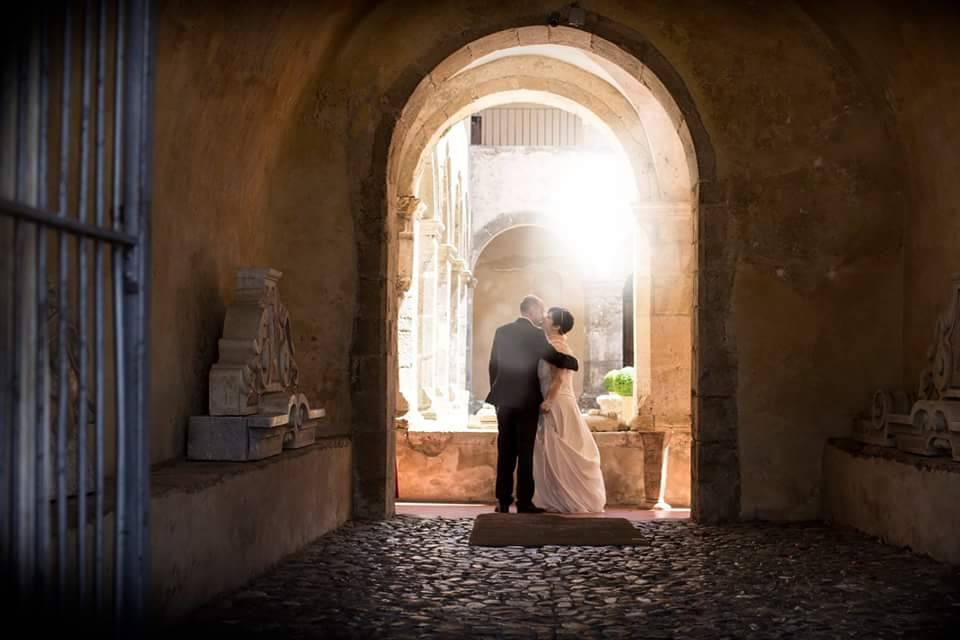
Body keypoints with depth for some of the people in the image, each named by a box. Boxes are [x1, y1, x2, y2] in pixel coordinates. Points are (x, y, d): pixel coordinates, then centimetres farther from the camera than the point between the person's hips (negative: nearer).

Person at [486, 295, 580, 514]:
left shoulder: (502, 331, 8)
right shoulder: (535, 334, -9)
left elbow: (493, 364, 10)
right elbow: (554, 358, -13)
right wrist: (574, 362, 7)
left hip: (504, 399, 5)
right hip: (527, 400, -5)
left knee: (505, 451, 7)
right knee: (525, 452, -1)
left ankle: (503, 500, 7)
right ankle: (524, 502, 0)